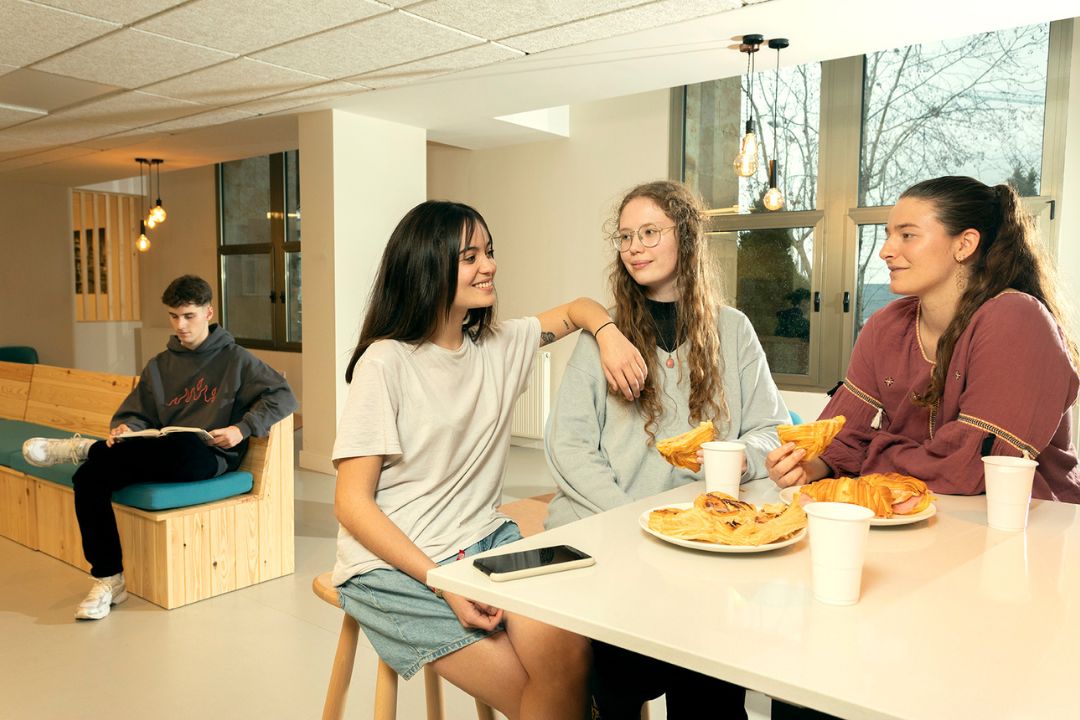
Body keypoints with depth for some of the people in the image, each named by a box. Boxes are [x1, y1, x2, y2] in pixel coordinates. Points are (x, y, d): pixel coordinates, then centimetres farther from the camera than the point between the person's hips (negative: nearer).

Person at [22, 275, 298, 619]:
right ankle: (108, 579, -9)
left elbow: (284, 396, -4)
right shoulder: (160, 365, 18)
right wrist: (124, 430, -8)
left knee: (184, 445, -41)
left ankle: (85, 448, -16)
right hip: (162, 458, 5)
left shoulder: (235, 358, 4)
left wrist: (242, 428, -17)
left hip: (209, 457, -5)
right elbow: (136, 414, 17)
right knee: (89, 476, -21)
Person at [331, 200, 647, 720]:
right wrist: (443, 584, -20)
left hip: (487, 541, 5)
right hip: (396, 566, -4)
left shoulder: (499, 345, 5)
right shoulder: (385, 363, -12)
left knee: (572, 654, -22)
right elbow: (352, 502, -12)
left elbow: (576, 310, 23)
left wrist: (609, 334, -2)